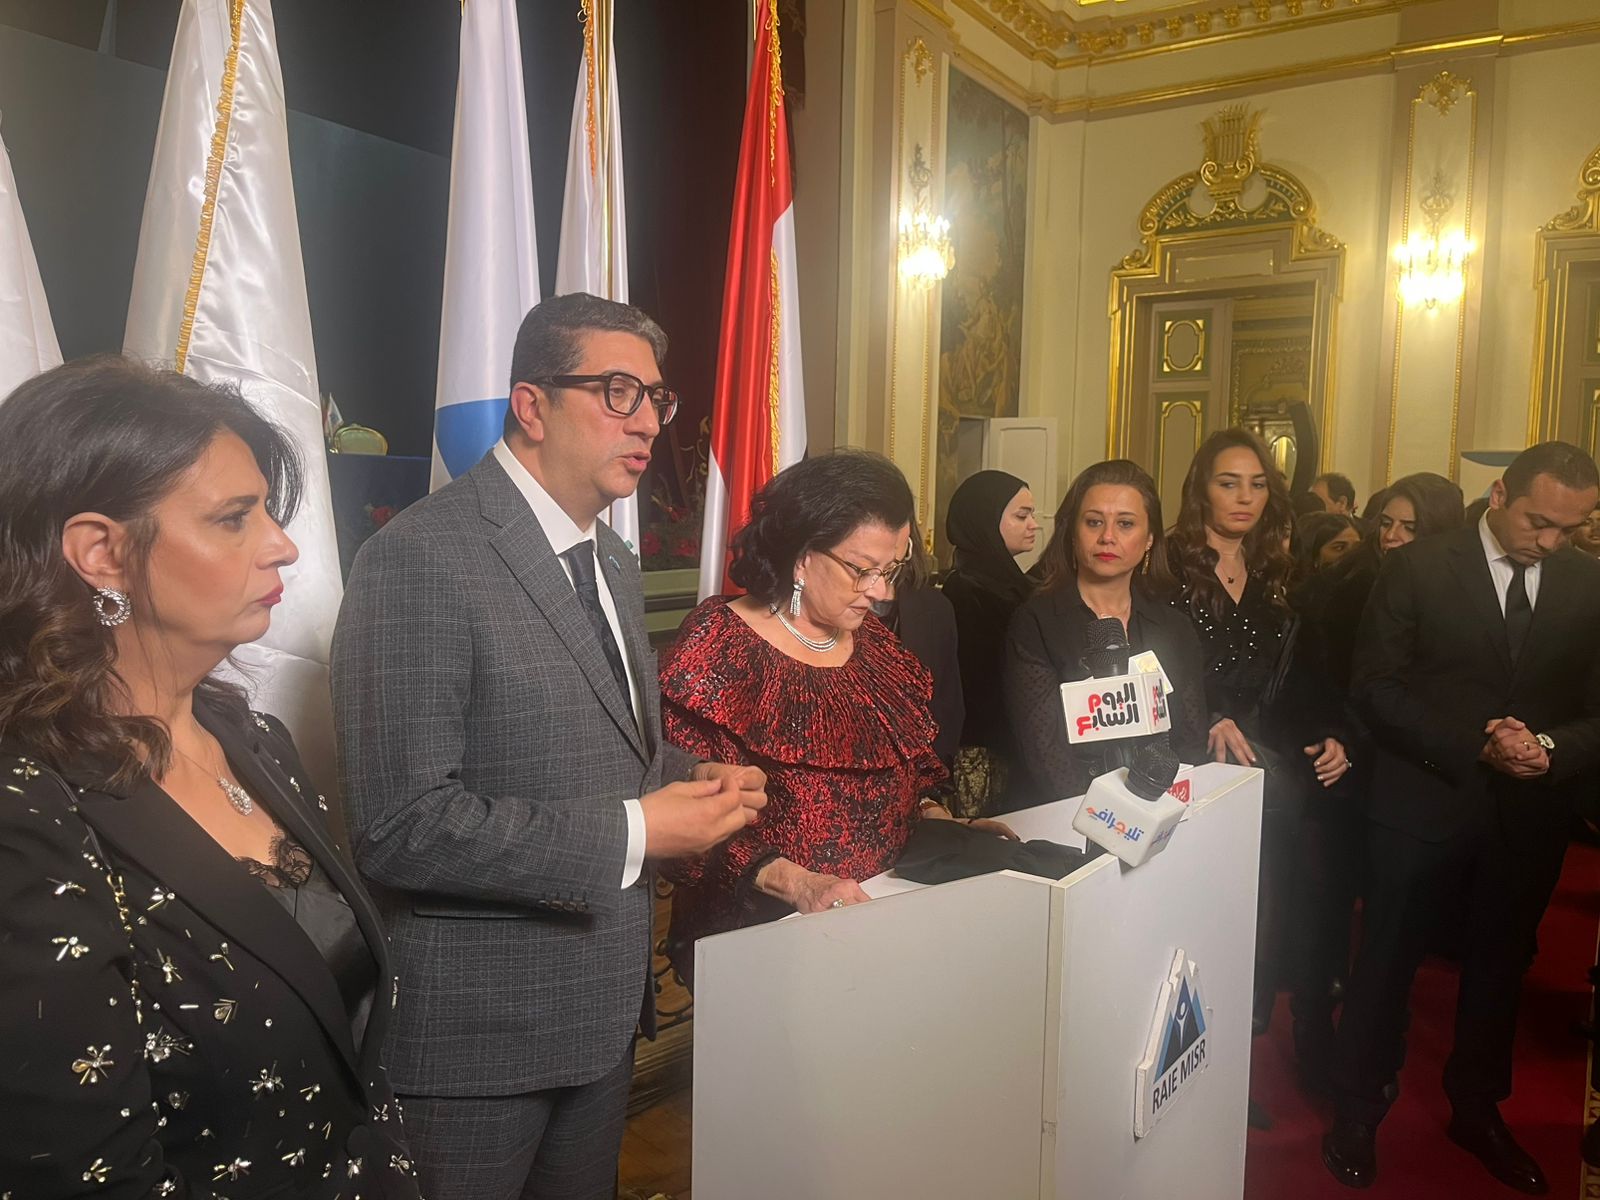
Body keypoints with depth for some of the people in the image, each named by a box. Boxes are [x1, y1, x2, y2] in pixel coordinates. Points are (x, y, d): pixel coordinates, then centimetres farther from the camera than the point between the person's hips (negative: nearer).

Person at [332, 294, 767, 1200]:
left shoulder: (614, 564, 9)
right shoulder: (420, 560, -19)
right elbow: (402, 827, -25)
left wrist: (696, 781, -2)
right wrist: (633, 833, -22)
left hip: (603, 1011, 8)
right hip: (478, 1028, -8)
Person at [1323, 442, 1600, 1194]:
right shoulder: (1417, 570, -9)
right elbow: (1377, 689, -11)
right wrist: (1476, 746, -21)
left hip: (1529, 817, 4)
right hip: (1422, 803, -3)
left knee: (1499, 968, 20)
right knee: (1386, 965, 9)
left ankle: (1477, 1111, 42)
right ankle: (1357, 1117, 28)